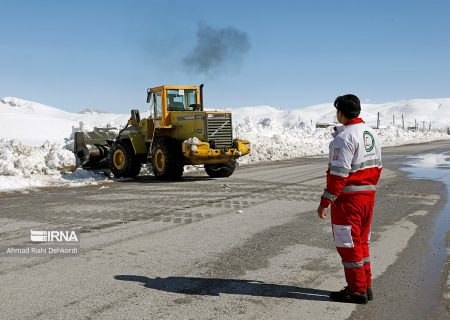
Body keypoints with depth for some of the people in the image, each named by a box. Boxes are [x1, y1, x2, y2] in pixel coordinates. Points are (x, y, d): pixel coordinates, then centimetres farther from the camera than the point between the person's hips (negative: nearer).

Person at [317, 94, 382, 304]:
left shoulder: (344, 136, -17)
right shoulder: (371, 133, 11)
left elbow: (339, 173, -22)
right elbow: (377, 167, 16)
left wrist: (325, 202, -18)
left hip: (348, 198, -9)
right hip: (368, 196, 9)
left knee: (348, 244, 2)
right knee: (361, 242, 18)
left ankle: (357, 290, 9)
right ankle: (366, 286, 26)